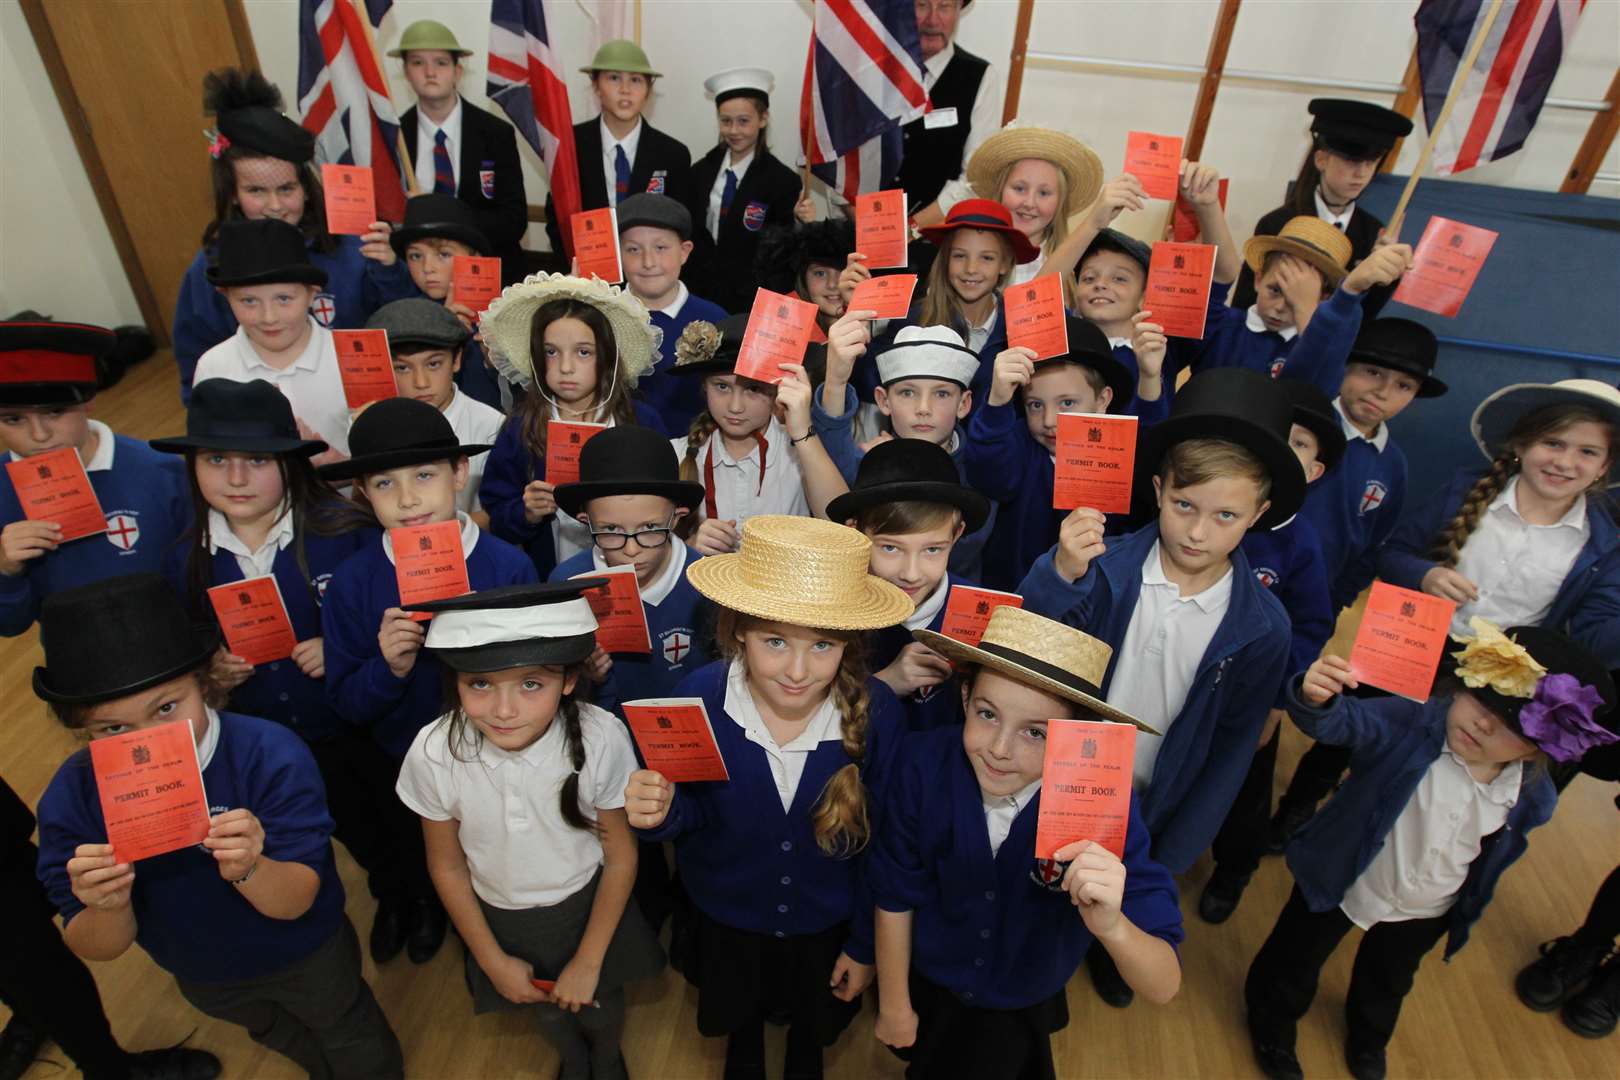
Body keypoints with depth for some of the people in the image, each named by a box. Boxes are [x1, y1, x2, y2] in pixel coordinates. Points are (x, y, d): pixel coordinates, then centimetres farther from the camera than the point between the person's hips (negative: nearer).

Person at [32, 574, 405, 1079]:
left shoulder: (271, 755, -35)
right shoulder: (70, 798, -24)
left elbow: (295, 902, -31)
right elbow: (98, 950, -17)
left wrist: (246, 870, -52)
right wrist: (108, 907, -40)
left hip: (308, 957, -3)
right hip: (201, 979, 4)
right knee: (277, 1031, 36)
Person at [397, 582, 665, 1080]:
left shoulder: (600, 739, -32)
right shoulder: (434, 754, -29)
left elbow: (621, 857, -17)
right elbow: (447, 867, -10)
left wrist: (589, 962, -9)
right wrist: (493, 960, -3)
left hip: (588, 906, -1)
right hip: (501, 918, 2)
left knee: (599, 1008, 24)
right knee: (548, 1012, 28)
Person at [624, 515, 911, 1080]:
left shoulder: (875, 713, -28)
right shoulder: (699, 698, -29)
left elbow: (879, 840, -14)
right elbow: (695, 812, -15)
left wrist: (865, 944, -3)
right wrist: (664, 810, -38)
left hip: (826, 925, 0)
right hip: (725, 918, 1)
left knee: (816, 1019, 30)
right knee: (737, 1011, 32)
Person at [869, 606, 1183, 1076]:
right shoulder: (924, 765, -31)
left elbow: (1164, 986, -30)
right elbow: (894, 896, -15)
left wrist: (1112, 926, -52)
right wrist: (894, 1005, -2)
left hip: (1020, 1009, -1)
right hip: (924, 980, 2)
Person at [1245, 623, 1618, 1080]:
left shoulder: (1532, 797, -17)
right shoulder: (1410, 722, -32)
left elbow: (1493, 859, 1)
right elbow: (1343, 720, -48)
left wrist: (1467, 910, 10)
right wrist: (1316, 699, -70)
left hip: (1423, 915, 4)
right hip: (1342, 885, -4)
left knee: (1388, 982, 34)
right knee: (1294, 964, 20)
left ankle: (1367, 1036, 67)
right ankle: (1273, 1023, 53)